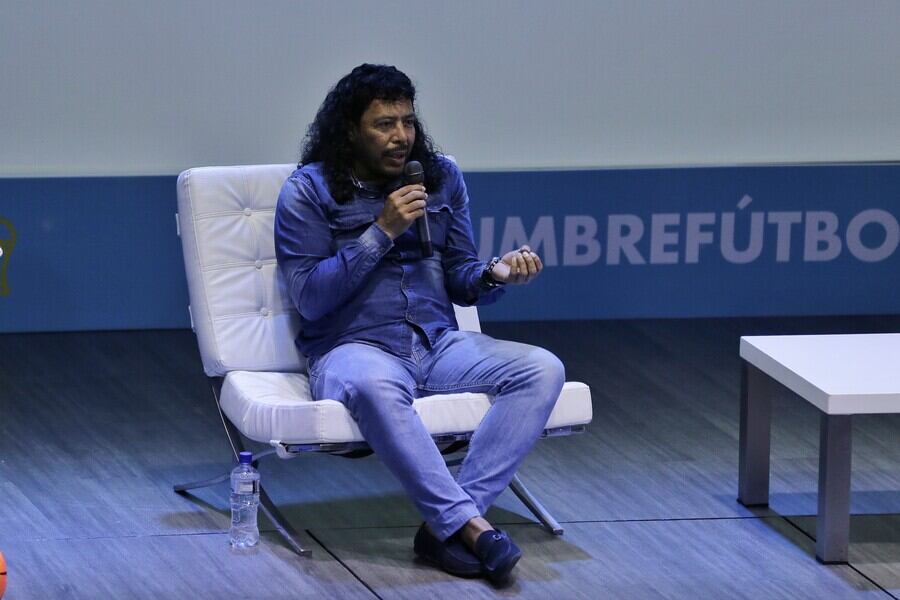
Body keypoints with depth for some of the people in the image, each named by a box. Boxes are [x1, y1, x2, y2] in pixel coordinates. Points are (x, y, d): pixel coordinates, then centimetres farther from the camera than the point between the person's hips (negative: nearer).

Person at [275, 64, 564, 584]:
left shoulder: (441, 176, 13)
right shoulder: (308, 191, -1)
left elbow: (459, 280, 15)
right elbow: (310, 298, -9)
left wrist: (495, 274, -9)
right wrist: (382, 232, -15)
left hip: (438, 342, 5)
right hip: (354, 347, -5)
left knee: (543, 370, -22)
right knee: (374, 387, -42)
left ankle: (447, 526, -32)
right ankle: (470, 524, -42)